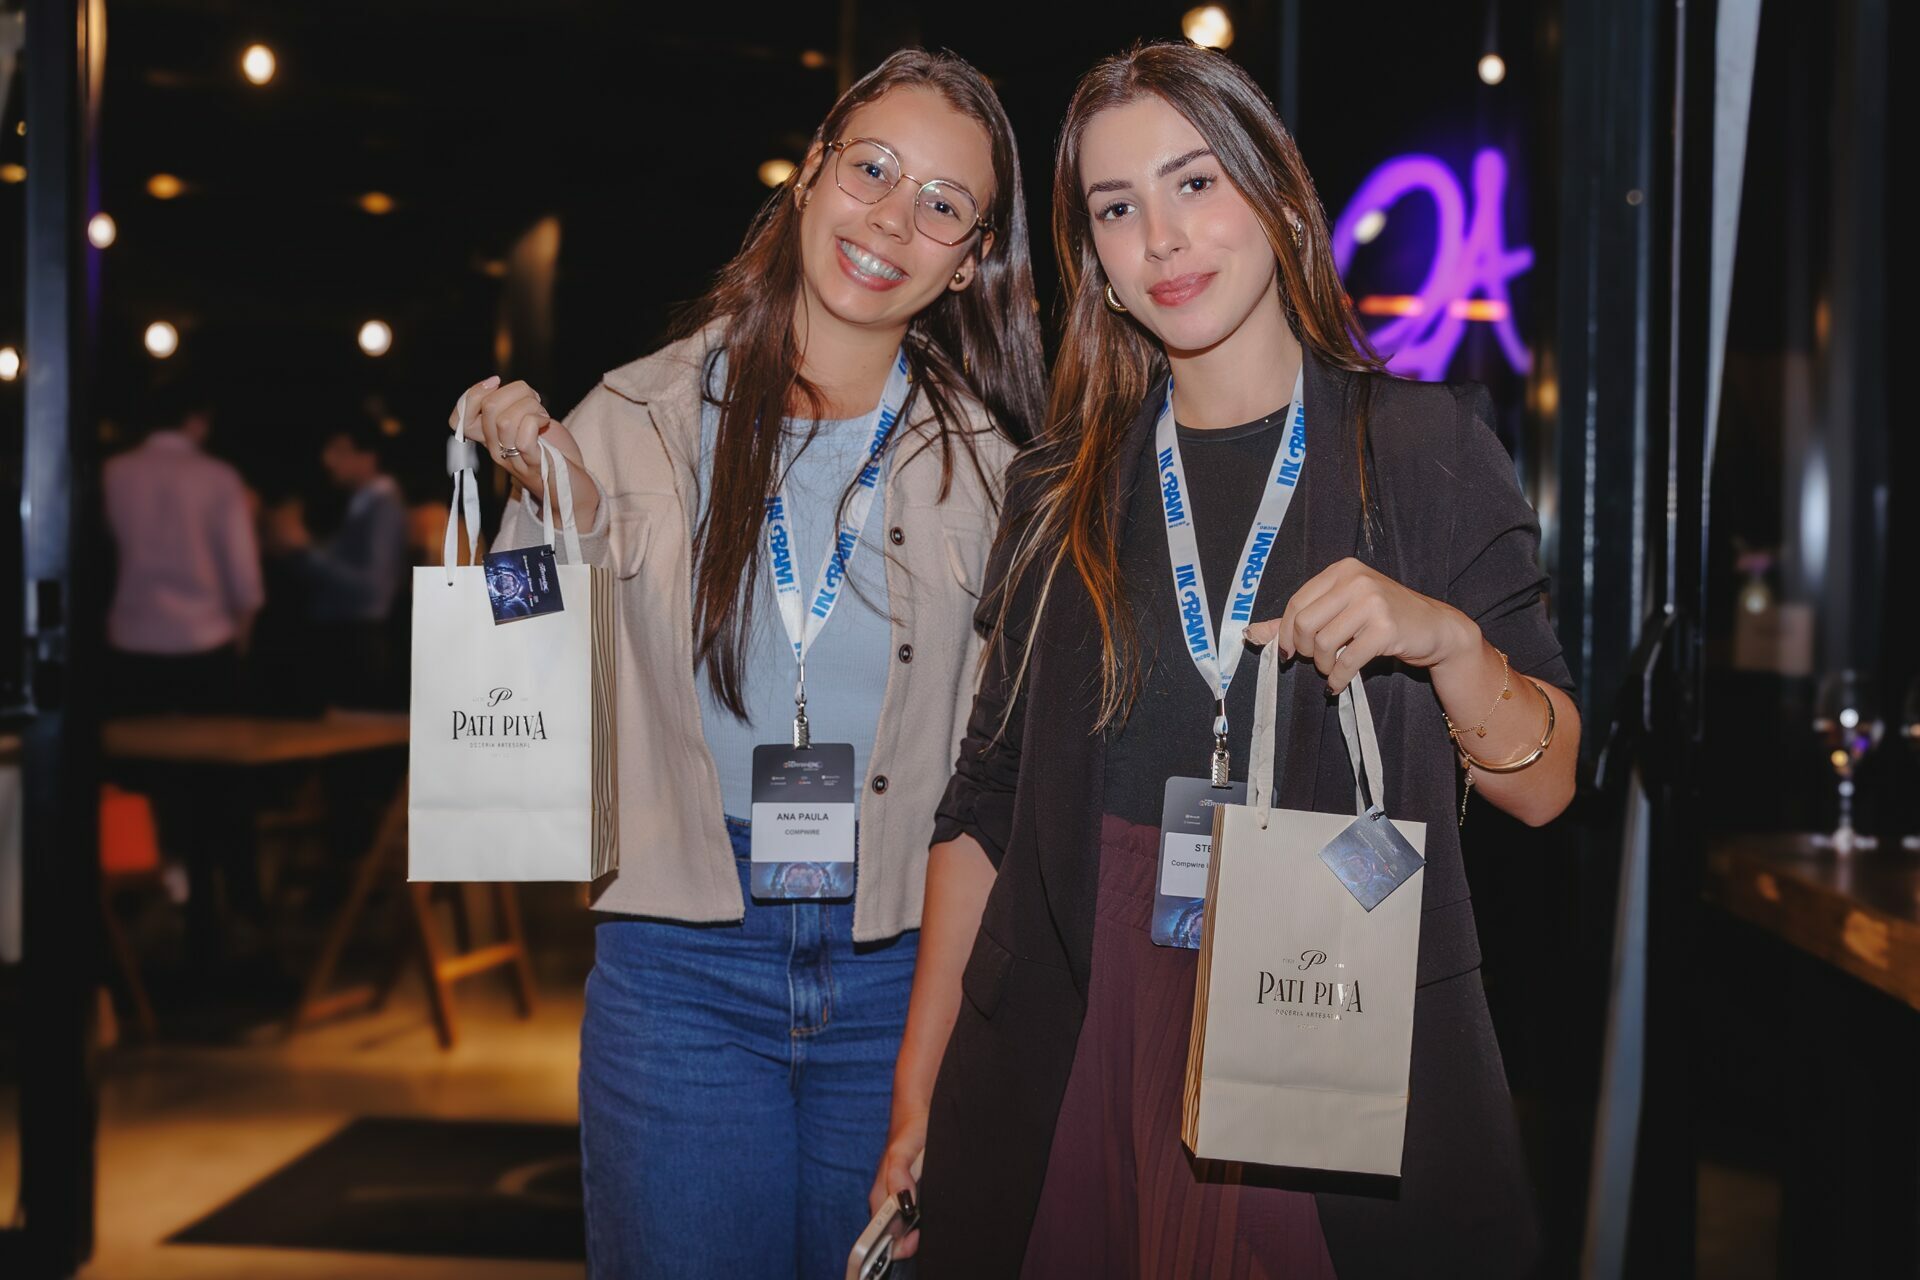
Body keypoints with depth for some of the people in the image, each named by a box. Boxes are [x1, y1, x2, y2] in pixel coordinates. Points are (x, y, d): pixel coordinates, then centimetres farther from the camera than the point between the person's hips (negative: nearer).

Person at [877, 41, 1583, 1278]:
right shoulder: (1063, 492, 8)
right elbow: (989, 800, 9)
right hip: (1081, 1051, 2)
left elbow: (1545, 784, 0)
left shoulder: (1422, 445, 1)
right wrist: (916, 1091, 4)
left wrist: (1447, 637, -20)